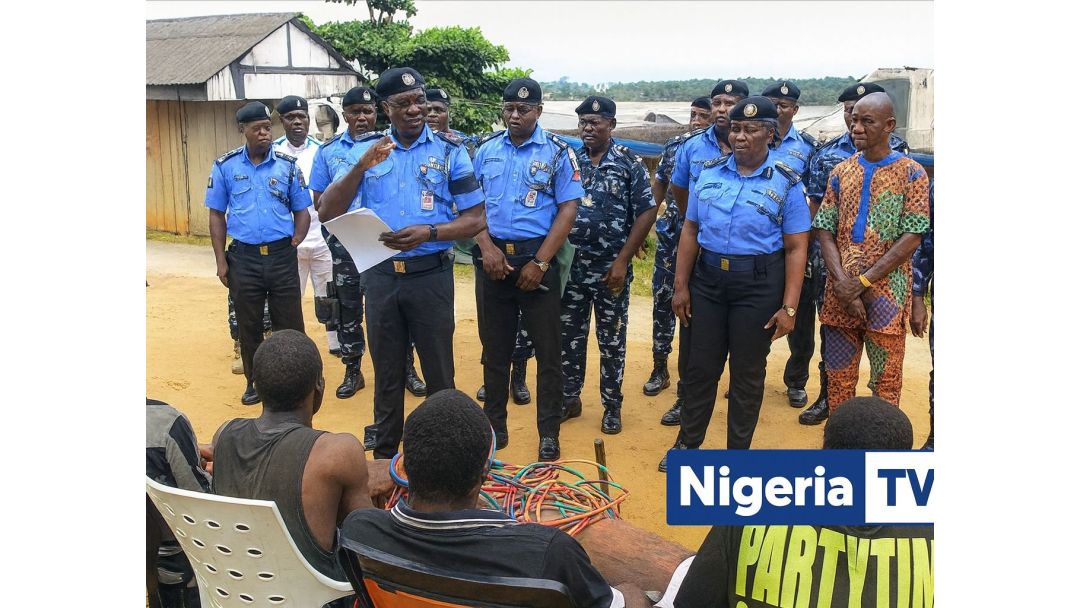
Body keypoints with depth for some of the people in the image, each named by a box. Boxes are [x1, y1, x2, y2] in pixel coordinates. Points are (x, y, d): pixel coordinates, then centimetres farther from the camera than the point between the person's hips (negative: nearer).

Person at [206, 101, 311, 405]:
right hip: (243, 257, 0)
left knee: (290, 322, 5)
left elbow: (301, 211, 8)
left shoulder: (287, 165, 2)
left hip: (282, 256, 0)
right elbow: (217, 215, 5)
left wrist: (295, 242, -8)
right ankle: (255, 382, 26)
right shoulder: (225, 166, 2)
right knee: (248, 325, 11)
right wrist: (221, 260, 0)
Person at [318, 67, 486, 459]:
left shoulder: (449, 151, -2)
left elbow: (475, 219, -4)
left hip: (431, 275, -2)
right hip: (380, 276, 3)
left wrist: (428, 232, -20)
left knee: (438, 372, 7)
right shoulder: (366, 151, 4)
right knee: (386, 372, 15)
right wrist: (361, 167, -17)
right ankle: (384, 457, 30)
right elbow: (327, 214, -4)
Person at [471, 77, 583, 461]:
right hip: (493, 257, 3)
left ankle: (549, 433, 14)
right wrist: (486, 247, -8)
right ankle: (494, 424, 26)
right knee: (494, 346, 12)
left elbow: (568, 210, -6)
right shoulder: (486, 149, 8)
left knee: (547, 349, 2)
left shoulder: (558, 152, -2)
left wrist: (539, 263, -12)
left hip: (537, 259, -3)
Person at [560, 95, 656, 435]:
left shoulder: (629, 163, -3)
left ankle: (612, 406, 20)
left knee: (612, 341, 7)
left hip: (611, 268, -3)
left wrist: (623, 260, -11)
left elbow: (646, 213, -6)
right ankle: (569, 398, 26)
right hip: (571, 266, 3)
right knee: (569, 336, 11)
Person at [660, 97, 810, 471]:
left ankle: (738, 452, 24)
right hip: (708, 278, 3)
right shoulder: (709, 172, 5)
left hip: (759, 285, -3)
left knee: (747, 373, 8)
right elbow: (690, 230, 8)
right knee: (701, 366, 11)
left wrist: (789, 307, -12)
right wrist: (681, 286, 4)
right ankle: (688, 442, 28)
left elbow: (796, 249, -6)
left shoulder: (786, 184, -4)